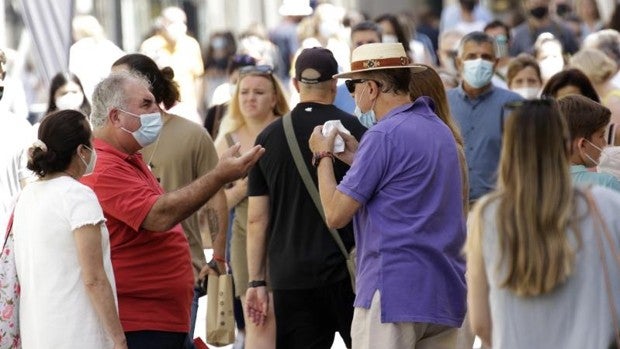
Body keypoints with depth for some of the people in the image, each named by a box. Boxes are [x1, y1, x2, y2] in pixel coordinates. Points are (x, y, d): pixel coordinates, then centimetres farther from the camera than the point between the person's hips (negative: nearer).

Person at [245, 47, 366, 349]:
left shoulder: (269, 137, 5)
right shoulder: (352, 130, -3)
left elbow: (256, 219, 6)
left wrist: (256, 281, 10)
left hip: (290, 278, 2)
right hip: (346, 270, -2)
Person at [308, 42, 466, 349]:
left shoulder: (385, 135, -13)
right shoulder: (440, 130, 15)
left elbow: (336, 214, -11)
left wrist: (322, 156, 4)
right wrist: (356, 158, 19)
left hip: (394, 293, -8)